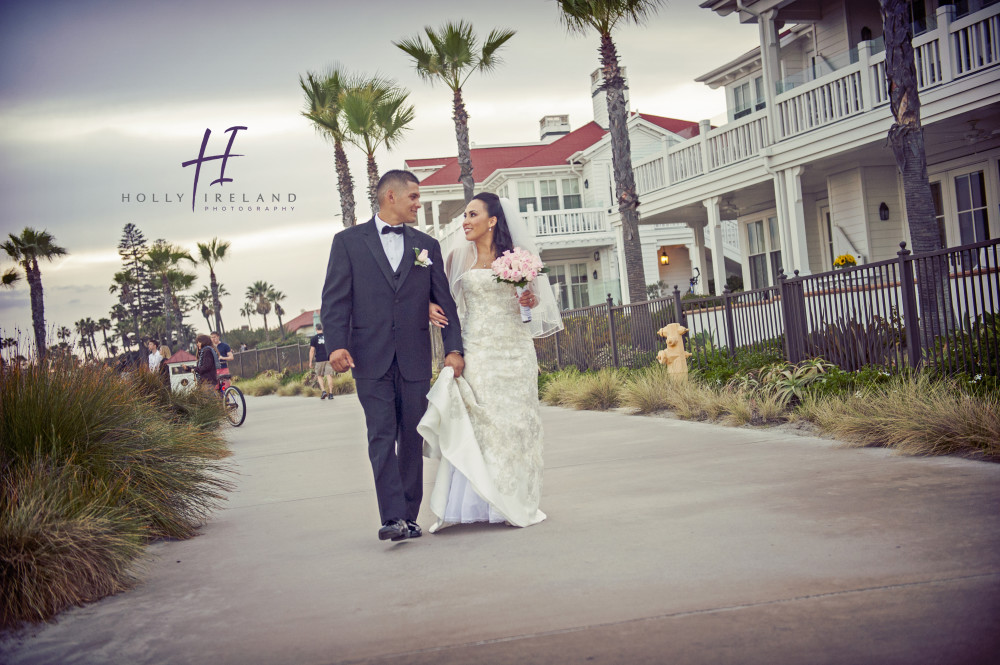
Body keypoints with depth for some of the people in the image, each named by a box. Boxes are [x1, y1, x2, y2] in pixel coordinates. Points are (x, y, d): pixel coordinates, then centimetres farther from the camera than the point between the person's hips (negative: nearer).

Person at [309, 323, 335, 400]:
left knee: (320, 376, 11)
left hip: (319, 360, -1)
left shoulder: (314, 338, 0)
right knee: (329, 376, 0)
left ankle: (324, 391, -5)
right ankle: (330, 393, -3)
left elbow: (312, 350, -2)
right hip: (329, 359, 1)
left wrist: (310, 362, 2)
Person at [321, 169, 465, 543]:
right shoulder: (349, 241, 5)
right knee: (382, 438, -9)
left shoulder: (427, 245, 13)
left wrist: (453, 347, -1)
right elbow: (335, 299, -2)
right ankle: (392, 518, -13)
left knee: (412, 440, 6)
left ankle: (409, 517, 13)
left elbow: (444, 301, 10)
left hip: (415, 359, 3)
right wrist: (337, 344, -16)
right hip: (371, 359, -3)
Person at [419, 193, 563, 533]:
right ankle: (474, 504, -1)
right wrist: (431, 308, -8)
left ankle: (515, 504, 12)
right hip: (475, 349, 1)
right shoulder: (459, 256, 8)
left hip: (512, 350, 0)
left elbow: (535, 298, 10)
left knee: (512, 421, 2)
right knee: (473, 424, -5)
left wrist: (530, 299, -12)